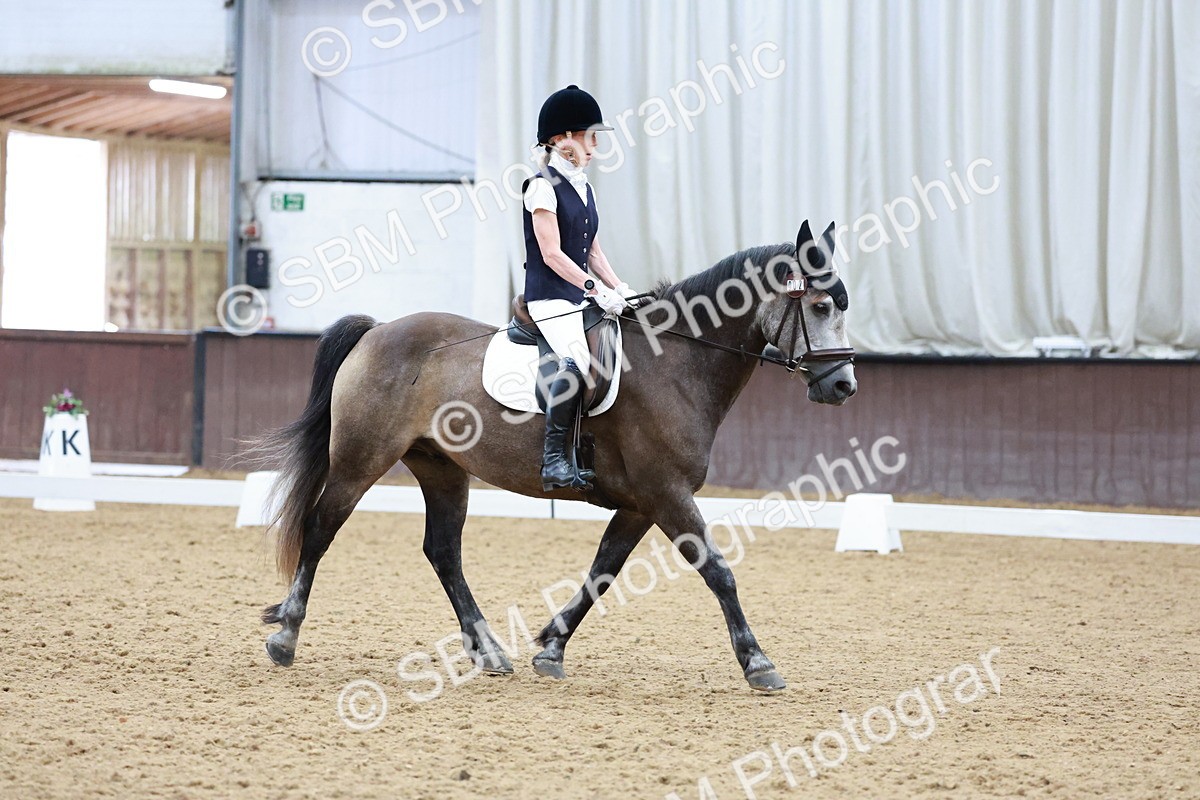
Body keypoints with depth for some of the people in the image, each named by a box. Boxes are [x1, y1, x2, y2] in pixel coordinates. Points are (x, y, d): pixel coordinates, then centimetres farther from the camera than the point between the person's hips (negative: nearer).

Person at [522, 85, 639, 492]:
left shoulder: (582, 187, 18)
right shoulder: (543, 186, -9)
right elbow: (552, 254, -15)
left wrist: (618, 287, 5)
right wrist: (596, 289, -20)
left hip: (582, 298, 10)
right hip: (551, 298, -10)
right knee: (577, 360, -31)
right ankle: (554, 458, -28)